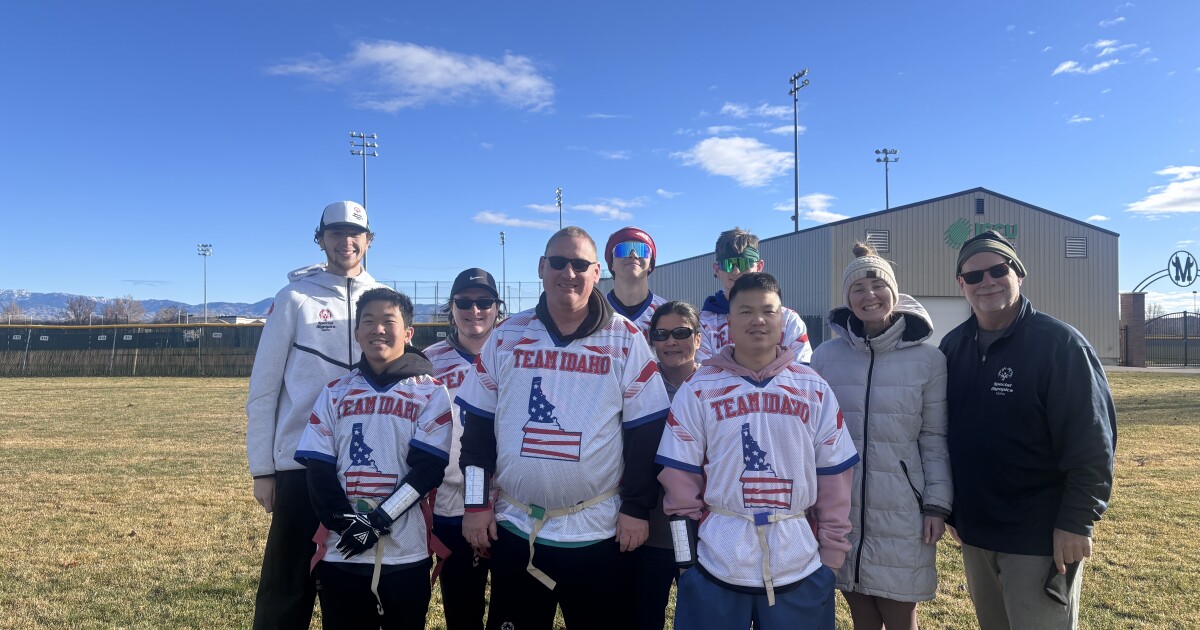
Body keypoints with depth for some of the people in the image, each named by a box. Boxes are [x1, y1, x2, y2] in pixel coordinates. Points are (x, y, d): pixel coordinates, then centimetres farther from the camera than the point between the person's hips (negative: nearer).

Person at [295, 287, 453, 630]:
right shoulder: (335, 393, 9)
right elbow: (317, 469, 2)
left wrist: (378, 521, -14)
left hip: (405, 553, -2)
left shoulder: (431, 392, 1)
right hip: (340, 552, 2)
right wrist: (346, 523, -11)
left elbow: (428, 468, -7)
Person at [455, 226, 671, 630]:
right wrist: (476, 503, 2)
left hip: (596, 530, -1)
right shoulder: (507, 335, 2)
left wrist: (636, 507, -4)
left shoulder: (626, 340, -3)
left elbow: (644, 432, -2)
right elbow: (478, 425, 5)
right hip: (514, 527, 2)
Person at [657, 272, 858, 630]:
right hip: (716, 565, -1)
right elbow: (679, 473, -1)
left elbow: (834, 474, 5)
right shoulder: (699, 389, -3)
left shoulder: (814, 389, 2)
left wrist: (831, 554, 5)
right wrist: (690, 543, -3)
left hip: (800, 566, 2)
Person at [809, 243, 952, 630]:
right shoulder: (826, 356, 0)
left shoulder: (928, 360, -4)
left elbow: (935, 439, 0)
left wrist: (937, 504, -5)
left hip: (901, 511, -1)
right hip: (841, 508, 2)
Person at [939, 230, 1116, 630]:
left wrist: (1077, 521, -16)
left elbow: (1092, 442, -14)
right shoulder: (951, 348, 5)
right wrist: (948, 508, 11)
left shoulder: (1059, 344, -12)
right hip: (974, 533, 6)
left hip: (1042, 537, -5)